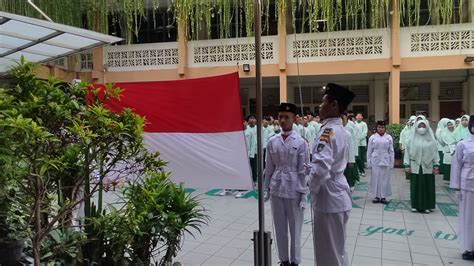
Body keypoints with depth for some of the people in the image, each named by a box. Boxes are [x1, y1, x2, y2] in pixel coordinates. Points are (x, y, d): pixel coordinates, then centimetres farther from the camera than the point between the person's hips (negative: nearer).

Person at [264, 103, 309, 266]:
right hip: (276, 188, 3)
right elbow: (269, 168, 8)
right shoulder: (272, 141, 2)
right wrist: (267, 189, 8)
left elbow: (303, 170, -6)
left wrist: (303, 194, -7)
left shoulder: (300, 142, -8)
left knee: (295, 228, 9)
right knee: (280, 228, 13)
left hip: (294, 189, -3)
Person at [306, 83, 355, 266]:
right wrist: (308, 167, 9)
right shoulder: (338, 129, 10)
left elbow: (321, 168, -30)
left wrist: (312, 188, -12)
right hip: (337, 194, 10)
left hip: (329, 197, -10)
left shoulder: (328, 130, -20)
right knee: (338, 249, 22)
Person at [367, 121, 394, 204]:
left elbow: (391, 151, 7)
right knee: (375, 178, 3)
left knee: (385, 179, 3)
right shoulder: (372, 137, 3)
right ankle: (377, 196, 13)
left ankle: (383, 196, 12)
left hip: (385, 161, 0)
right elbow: (369, 151, 5)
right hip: (375, 161, 0)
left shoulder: (389, 137, 5)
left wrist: (392, 163, 4)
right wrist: (369, 162, 2)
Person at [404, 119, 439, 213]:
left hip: (427, 167, 0)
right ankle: (415, 205, 14)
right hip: (415, 167, 0)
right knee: (416, 186, 4)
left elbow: (435, 152, 4)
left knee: (427, 186, 4)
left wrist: (436, 165, -1)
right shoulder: (412, 139, 3)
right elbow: (408, 152, 3)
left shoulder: (431, 139, 3)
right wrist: (407, 165, -1)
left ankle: (427, 206, 15)